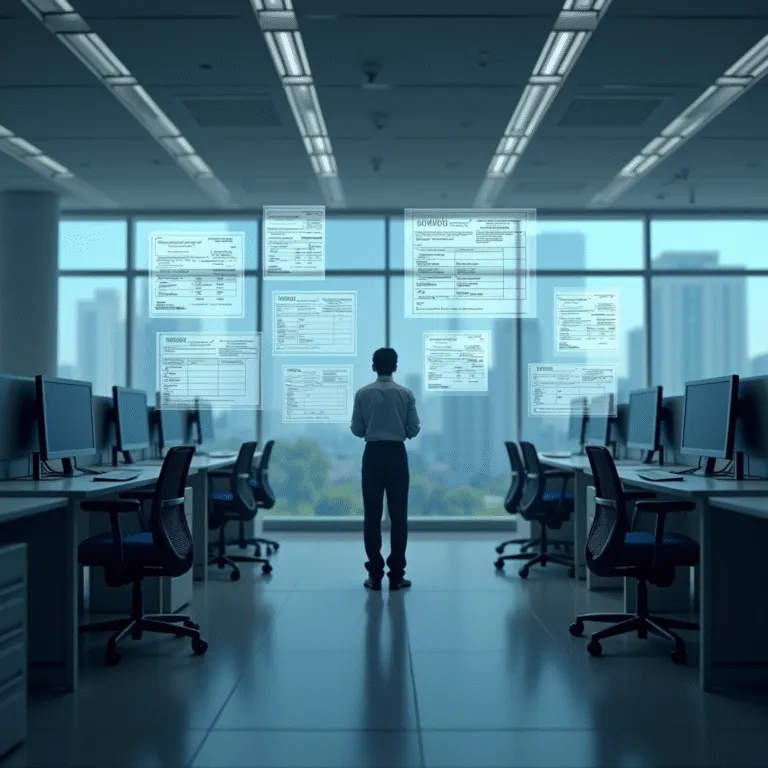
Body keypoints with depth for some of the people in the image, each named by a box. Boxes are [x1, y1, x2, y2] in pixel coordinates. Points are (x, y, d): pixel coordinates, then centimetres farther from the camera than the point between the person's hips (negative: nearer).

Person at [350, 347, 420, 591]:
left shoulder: (363, 393, -3)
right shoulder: (406, 394, -2)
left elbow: (356, 429, 0)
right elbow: (414, 430, -1)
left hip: (372, 455, 0)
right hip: (397, 455, 0)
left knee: (372, 516, 4)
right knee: (398, 516, 4)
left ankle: (375, 574, 5)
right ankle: (396, 575, 3)